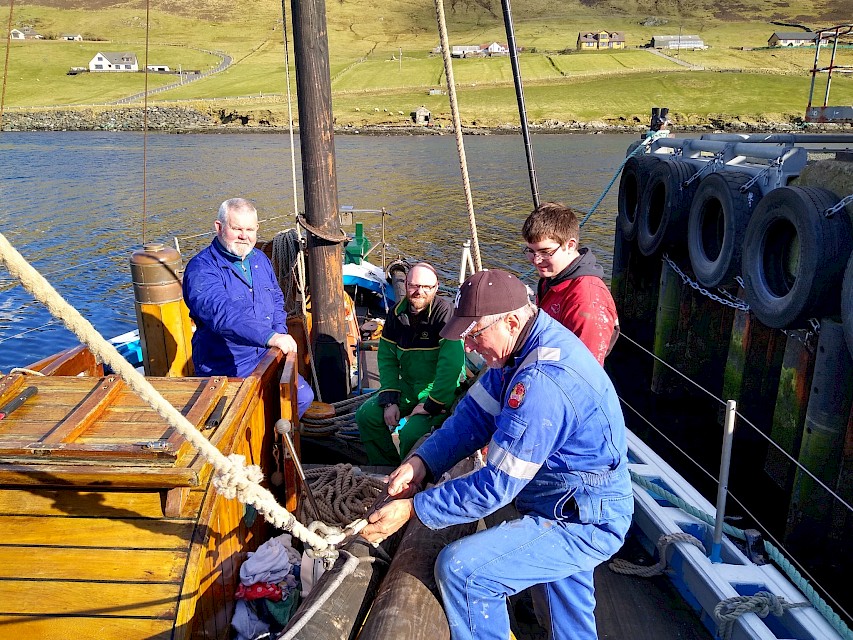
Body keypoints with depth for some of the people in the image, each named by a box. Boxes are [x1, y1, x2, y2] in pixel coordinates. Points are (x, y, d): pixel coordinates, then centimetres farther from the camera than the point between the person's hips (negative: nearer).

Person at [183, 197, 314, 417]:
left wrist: (280, 334, 0)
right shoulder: (201, 269, -17)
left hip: (266, 358, 7)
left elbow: (277, 300, 20)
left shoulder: (260, 259, 9)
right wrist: (270, 337, -45)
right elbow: (222, 313, -34)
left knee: (303, 397, 1)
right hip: (224, 369, -7)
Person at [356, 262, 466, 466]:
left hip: (440, 391, -7)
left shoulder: (445, 312, -21)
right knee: (366, 415, -2)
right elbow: (386, 358, 6)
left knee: (412, 433, -26)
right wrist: (390, 400, -5)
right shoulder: (397, 313, 1)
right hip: (408, 387, 7)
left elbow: (451, 364, -28)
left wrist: (432, 405, -24)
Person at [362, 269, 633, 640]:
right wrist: (422, 461, -13)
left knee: (460, 568, -18)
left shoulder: (541, 383, -33)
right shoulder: (528, 343, -2)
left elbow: (497, 485, -29)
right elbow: (476, 413, 0)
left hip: (582, 525, -10)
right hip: (580, 510, 10)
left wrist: (413, 509, -20)